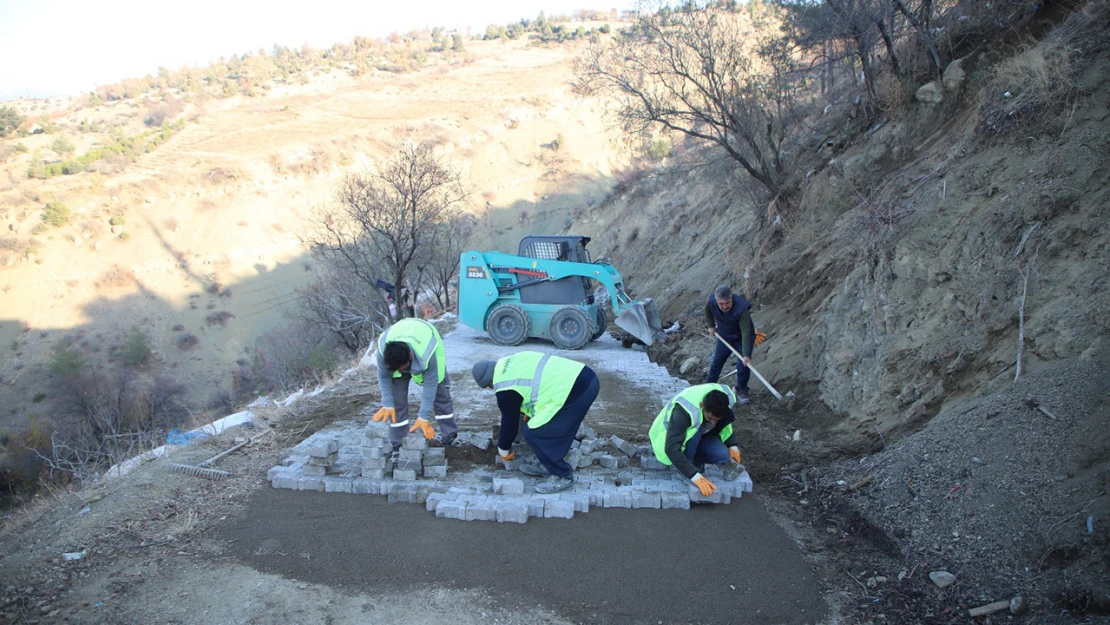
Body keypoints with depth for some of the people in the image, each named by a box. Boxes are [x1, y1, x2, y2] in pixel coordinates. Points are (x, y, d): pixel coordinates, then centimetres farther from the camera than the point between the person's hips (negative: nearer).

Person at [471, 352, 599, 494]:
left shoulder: (505, 389, -5)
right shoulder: (510, 362, 19)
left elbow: (509, 421, 7)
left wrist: (503, 450, 23)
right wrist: (527, 410, 36)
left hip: (576, 390, -10)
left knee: (534, 433, 1)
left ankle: (563, 476, 10)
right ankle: (549, 465, 35)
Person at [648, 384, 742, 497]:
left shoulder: (727, 398, -22)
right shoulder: (683, 411, -40)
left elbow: (726, 424, 2)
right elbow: (672, 448, -43)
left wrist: (732, 446, -10)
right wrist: (695, 476, -46)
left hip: (700, 434, 5)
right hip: (671, 437, -5)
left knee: (722, 455, -22)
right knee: (694, 432, -37)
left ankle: (695, 460, 5)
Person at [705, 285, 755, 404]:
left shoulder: (741, 309, -39)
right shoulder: (711, 302, -25)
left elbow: (745, 333, -39)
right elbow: (707, 310, 2)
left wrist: (746, 355, -41)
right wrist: (711, 326, 5)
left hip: (742, 338, -4)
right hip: (724, 336, 4)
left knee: (744, 365, -10)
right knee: (716, 362, 13)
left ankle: (741, 391, 9)